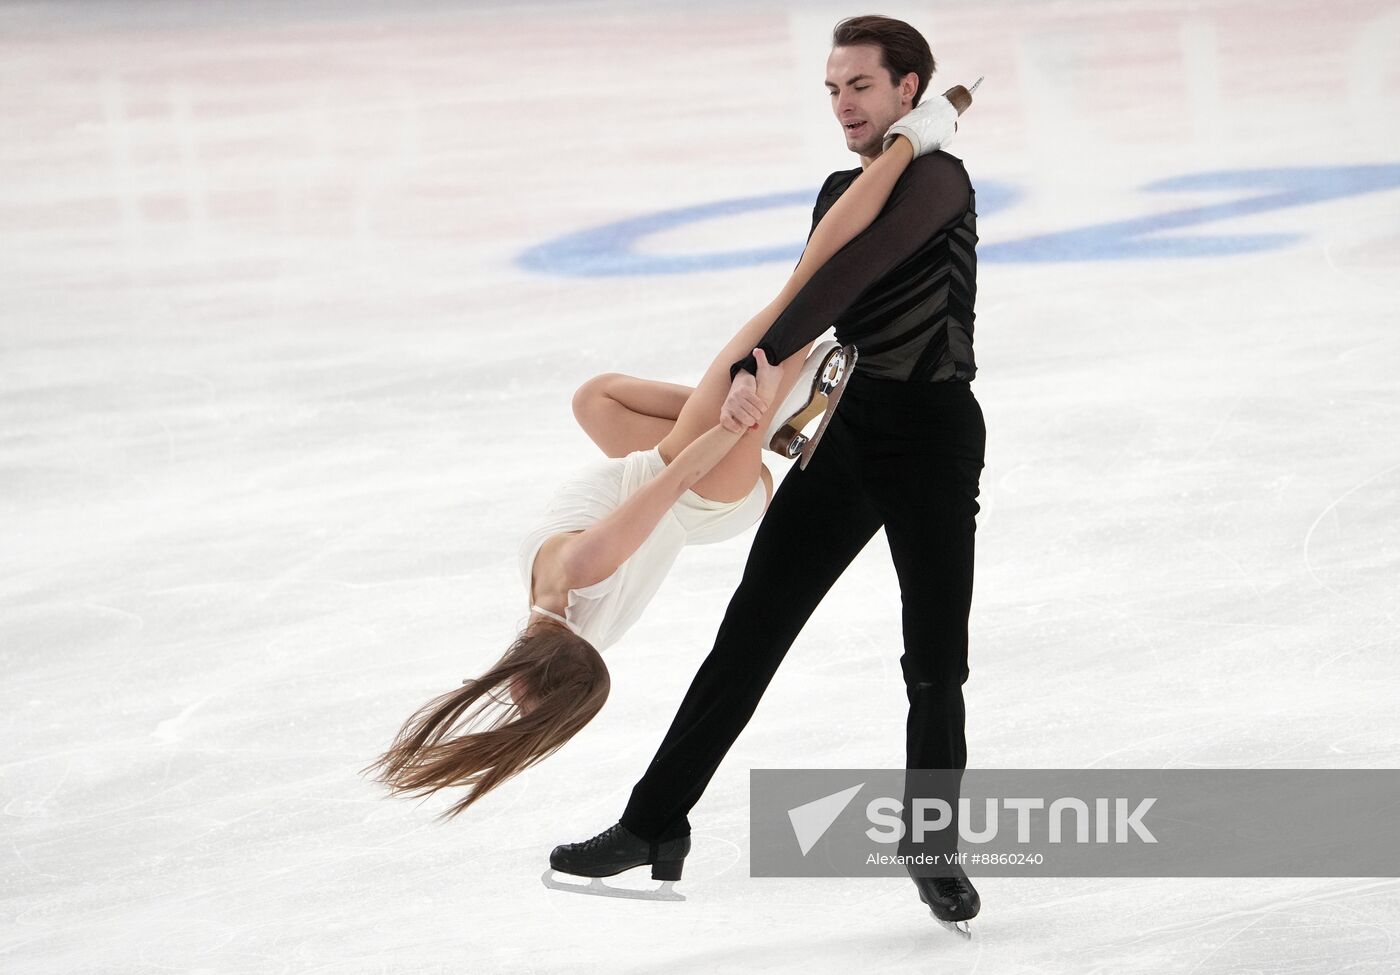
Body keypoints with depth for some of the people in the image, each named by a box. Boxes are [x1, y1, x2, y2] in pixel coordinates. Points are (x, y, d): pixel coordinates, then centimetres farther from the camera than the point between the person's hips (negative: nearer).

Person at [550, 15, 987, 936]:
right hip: (849, 428, 7)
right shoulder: (842, 192, 12)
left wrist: (757, 363, -35)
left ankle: (935, 851, 18)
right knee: (749, 633, 2)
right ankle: (656, 824, 4)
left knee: (936, 667, -2)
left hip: (936, 436, -7)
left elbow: (844, 276, -26)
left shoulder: (937, 181, -14)